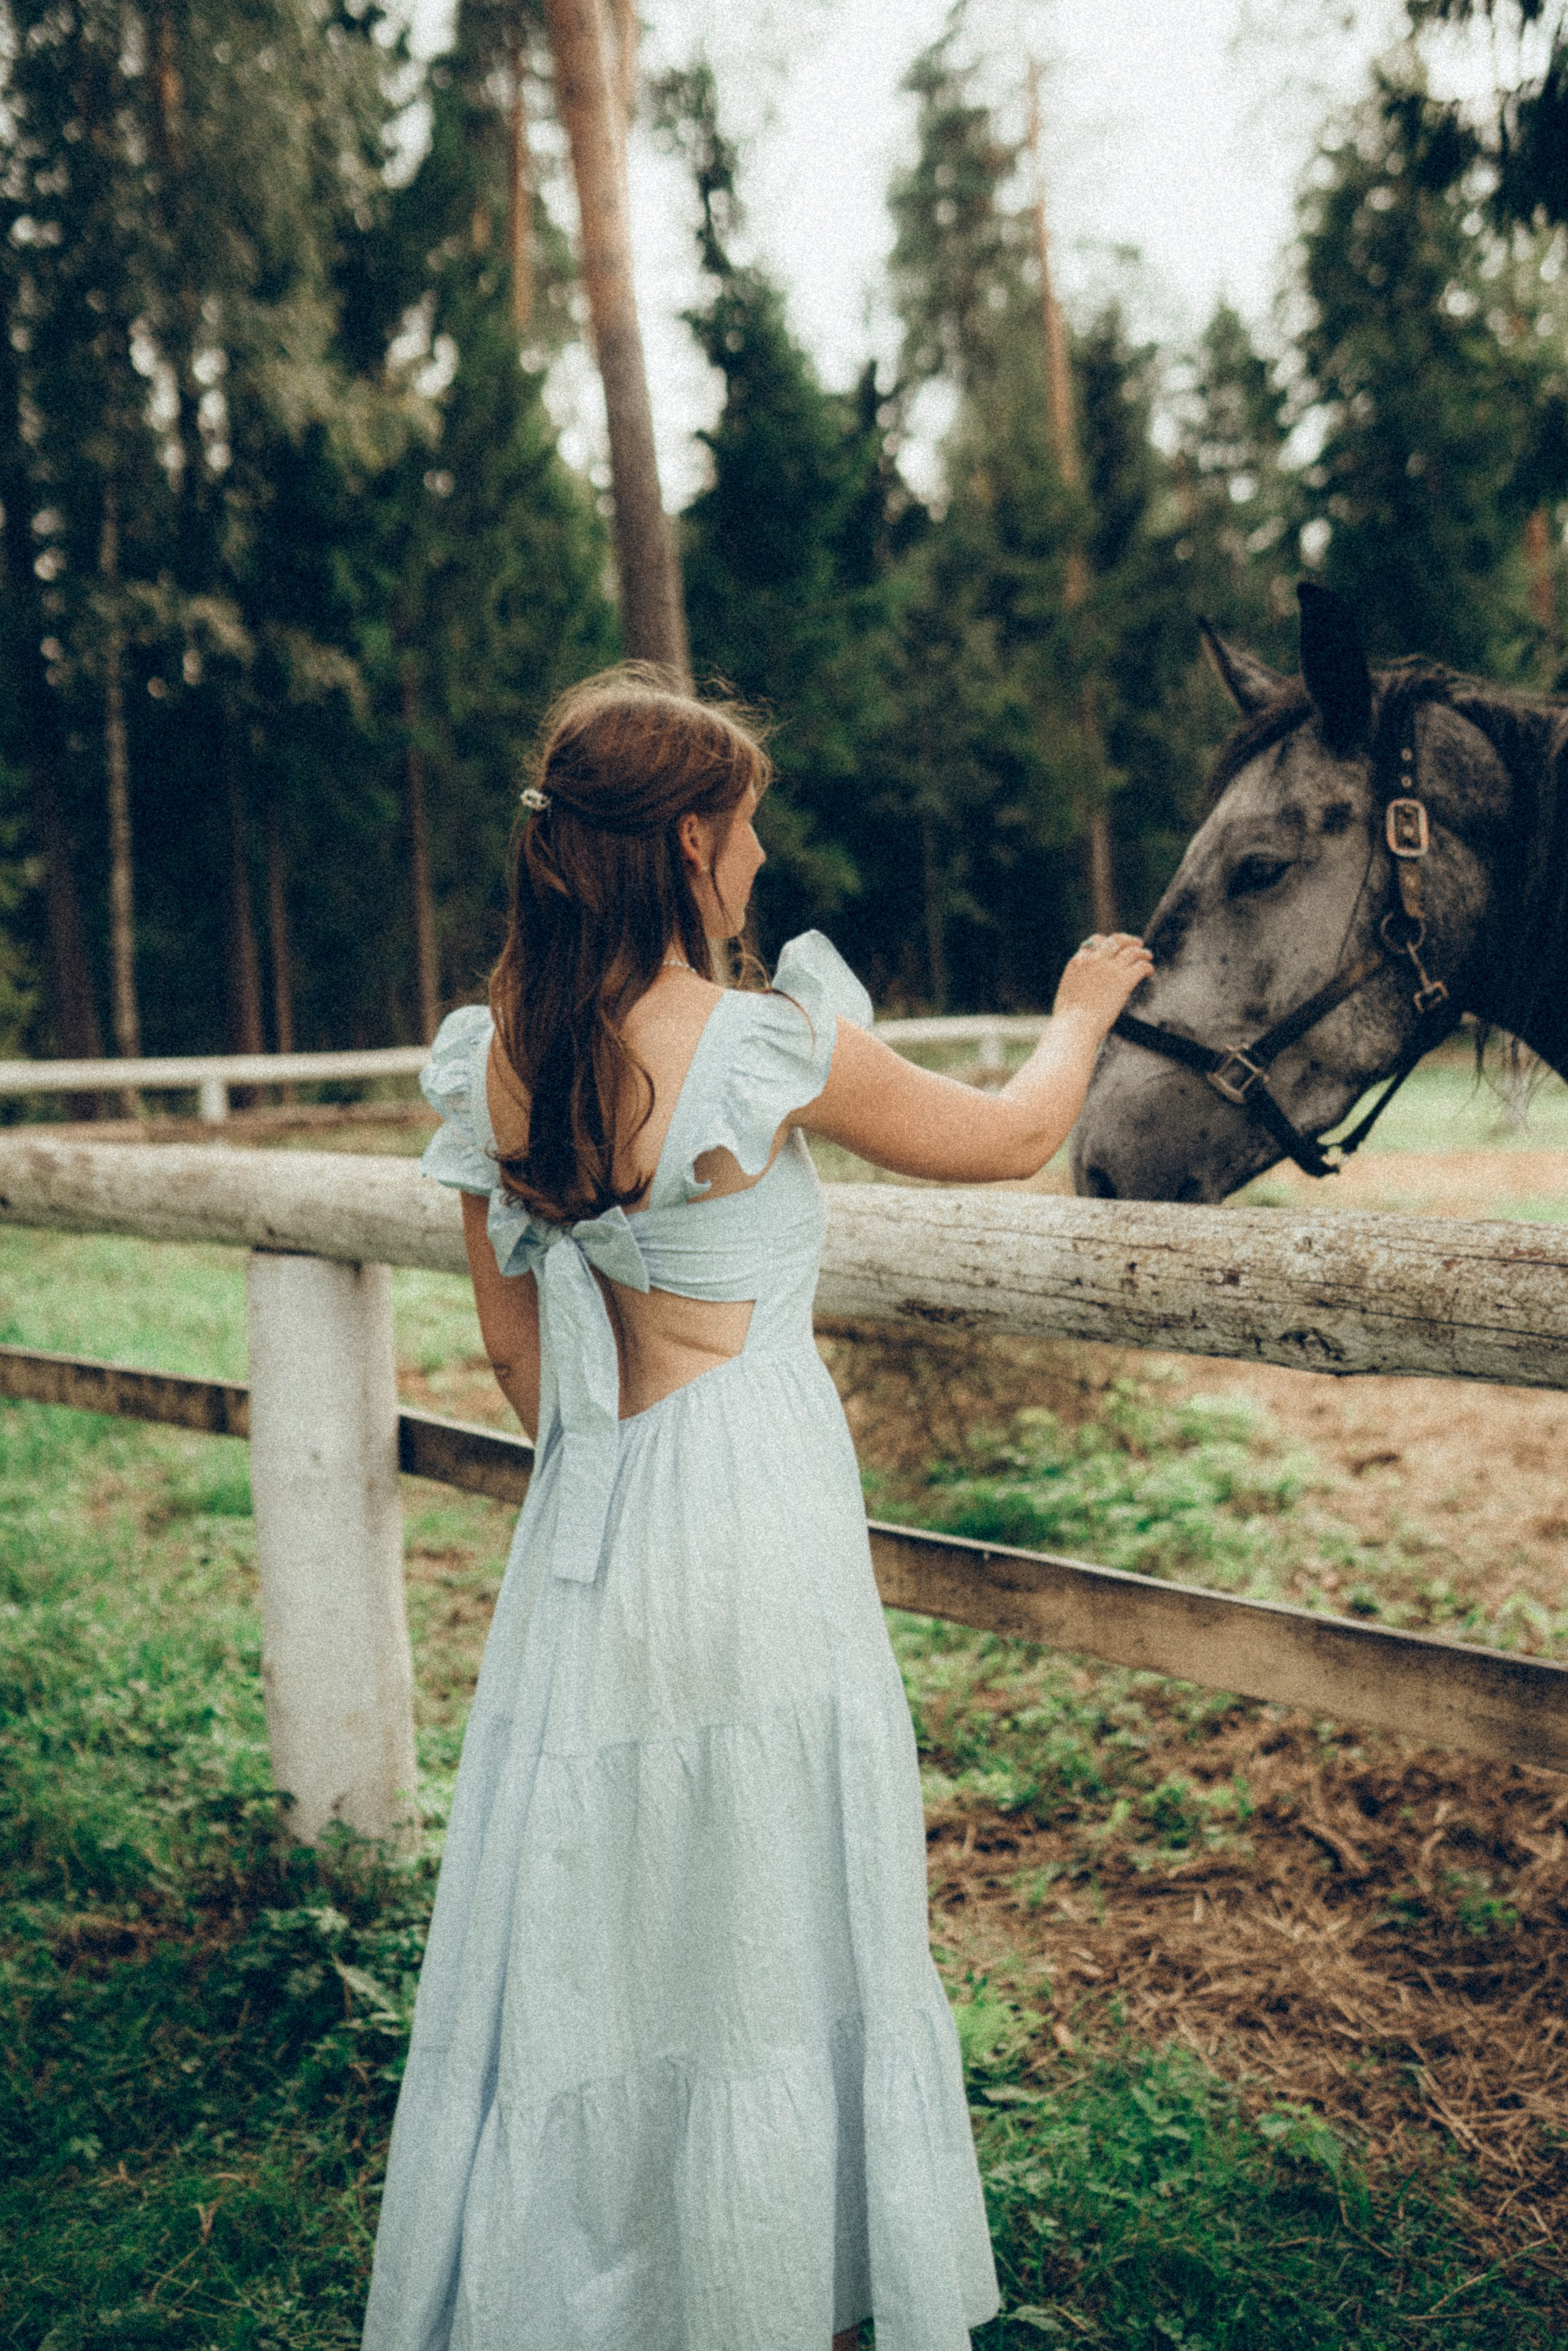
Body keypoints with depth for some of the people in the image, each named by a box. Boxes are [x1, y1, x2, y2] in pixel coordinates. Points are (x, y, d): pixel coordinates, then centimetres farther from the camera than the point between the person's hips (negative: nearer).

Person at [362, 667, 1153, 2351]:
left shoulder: (492, 1061, -1)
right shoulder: (771, 1047, -18)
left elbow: (515, 1350, 7)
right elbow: (1010, 1140, -3)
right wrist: (1082, 1009, 16)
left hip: (585, 1528, 6)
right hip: (756, 1527, -6)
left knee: (580, 1914, 19)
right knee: (776, 1923, 12)